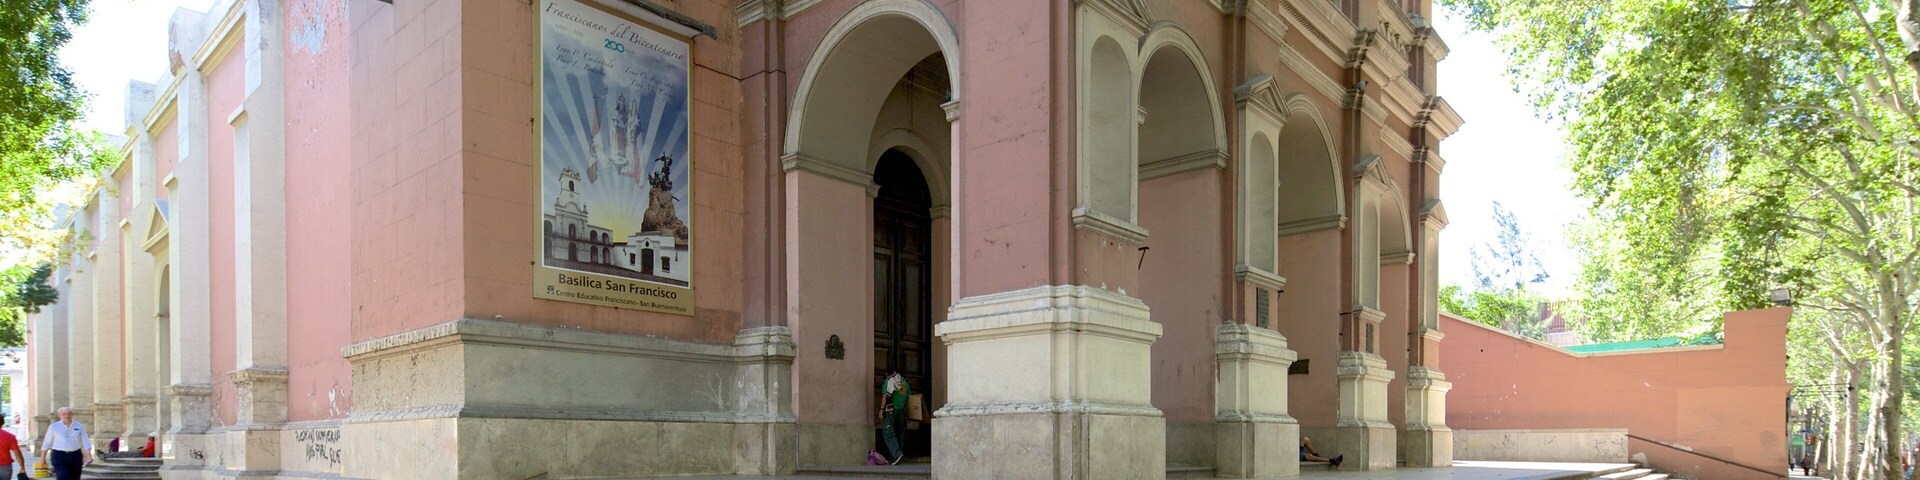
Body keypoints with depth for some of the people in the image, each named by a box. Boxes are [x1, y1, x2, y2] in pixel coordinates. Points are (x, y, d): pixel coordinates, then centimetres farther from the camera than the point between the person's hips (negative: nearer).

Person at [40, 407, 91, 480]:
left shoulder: (79, 426, 5)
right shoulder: (53, 427, 2)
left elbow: (85, 442, 3)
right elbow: (47, 443, 8)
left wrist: (89, 456, -6)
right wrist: (43, 458, 9)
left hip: (75, 456, 2)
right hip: (59, 456, -2)